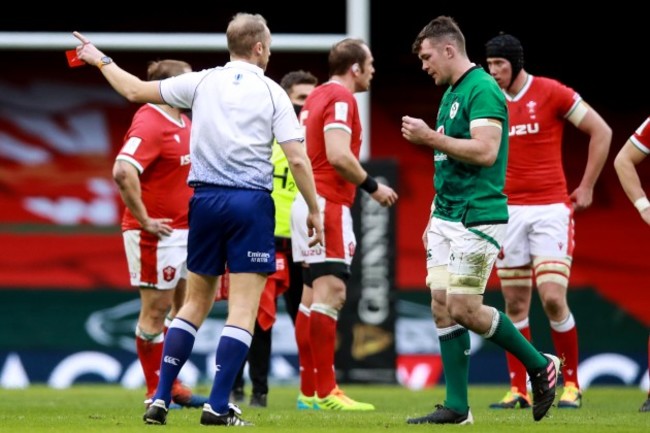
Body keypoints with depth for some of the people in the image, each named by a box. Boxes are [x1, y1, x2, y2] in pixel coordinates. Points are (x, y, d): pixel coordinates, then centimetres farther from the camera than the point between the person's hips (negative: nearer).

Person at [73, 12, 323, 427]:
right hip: (251, 203, -4)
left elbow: (136, 90, 11)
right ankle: (218, 405, -8)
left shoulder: (202, 82, 5)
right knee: (243, 309, -1)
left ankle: (161, 398, 10)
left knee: (196, 302, 15)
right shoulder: (273, 93, -2)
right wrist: (314, 210, 2)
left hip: (206, 198, 4)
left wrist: (101, 60, 27)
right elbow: (298, 159, -7)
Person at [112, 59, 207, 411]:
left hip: (184, 232, 9)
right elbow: (123, 172, -30)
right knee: (156, 309, -2)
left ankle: (170, 384, 22)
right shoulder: (149, 124, -18)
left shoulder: (184, 122, 12)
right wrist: (144, 220, -24)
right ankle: (155, 392, 5)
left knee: (184, 308, 13)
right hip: (158, 233, -9)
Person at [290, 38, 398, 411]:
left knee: (314, 296, 9)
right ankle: (325, 392, -19)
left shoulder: (319, 96, 18)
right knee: (331, 292, -14)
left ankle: (309, 390, 11)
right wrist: (373, 187, -12)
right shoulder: (341, 98, -11)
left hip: (309, 201, 10)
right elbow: (338, 155, -22)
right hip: (328, 204, -10)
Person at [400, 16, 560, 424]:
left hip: (478, 217, -9)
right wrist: (435, 217, 22)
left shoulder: (482, 90, -13)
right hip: (447, 218, 9)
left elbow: (485, 152, -24)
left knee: (464, 310, -10)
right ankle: (457, 407, 5)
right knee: (442, 307, 3)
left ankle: (541, 366, 8)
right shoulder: (451, 94, 17)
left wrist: (430, 137, -19)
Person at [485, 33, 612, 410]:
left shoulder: (552, 93, -6)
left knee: (553, 298, -12)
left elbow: (602, 132, -2)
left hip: (550, 209, -4)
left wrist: (586, 188, -1)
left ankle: (572, 385, 1)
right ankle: (519, 390, 9)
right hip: (508, 211, 4)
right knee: (515, 305, 4)